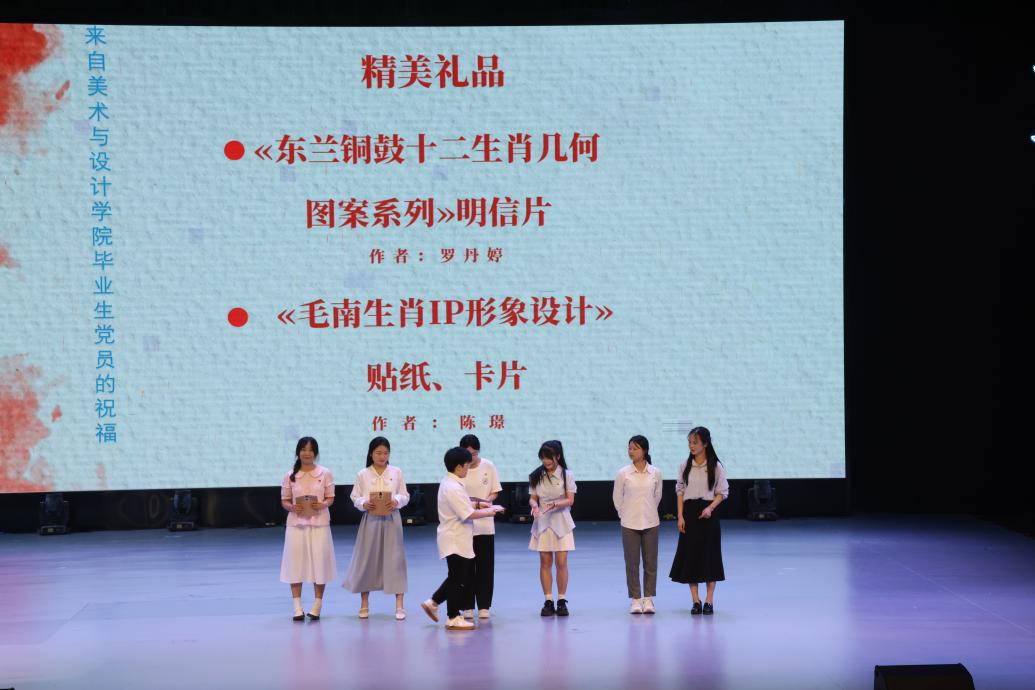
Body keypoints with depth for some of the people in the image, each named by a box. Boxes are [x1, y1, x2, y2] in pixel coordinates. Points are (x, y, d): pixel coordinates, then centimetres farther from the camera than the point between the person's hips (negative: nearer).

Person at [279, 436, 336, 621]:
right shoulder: (290, 476, 4)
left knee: (319, 562, -1)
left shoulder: (325, 473, 2)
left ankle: (317, 606, 10)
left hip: (319, 523, -1)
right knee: (295, 562, 0)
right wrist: (292, 507, -13)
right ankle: (297, 607, 7)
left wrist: (322, 505, -15)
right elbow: (284, 501, 8)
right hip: (296, 523, 1)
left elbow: (330, 498, 5)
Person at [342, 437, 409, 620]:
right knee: (366, 560, 3)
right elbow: (355, 497, 4)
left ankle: (399, 606, 1)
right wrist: (364, 504, -16)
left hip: (391, 520, 0)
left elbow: (405, 495, 6)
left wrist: (397, 501, -15)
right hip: (370, 520, 0)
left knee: (395, 559, -3)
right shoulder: (362, 475, 3)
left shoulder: (396, 472, 5)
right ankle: (364, 605, 16)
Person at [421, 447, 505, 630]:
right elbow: (468, 514, -24)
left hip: (457, 539, 10)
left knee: (457, 577, 18)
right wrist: (489, 512, -12)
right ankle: (453, 617, 8)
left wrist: (477, 505, 10)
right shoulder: (453, 488, -22)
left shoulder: (449, 483, 10)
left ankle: (433, 603, 22)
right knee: (458, 579, 0)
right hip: (455, 541, -10)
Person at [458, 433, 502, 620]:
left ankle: (483, 605, 12)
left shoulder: (488, 466, -2)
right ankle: (467, 606, 11)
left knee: (485, 566, 4)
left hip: (485, 524, 1)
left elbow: (495, 492, 5)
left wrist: (485, 501, -16)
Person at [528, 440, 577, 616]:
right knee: (545, 562, 2)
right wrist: (534, 505, -16)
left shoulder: (567, 475, -2)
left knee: (561, 562, -4)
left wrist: (555, 504, -24)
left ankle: (561, 601, 4)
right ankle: (548, 601, 7)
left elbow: (570, 500, -6)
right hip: (542, 523, 2)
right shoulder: (536, 476, 5)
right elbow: (532, 497, 7)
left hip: (561, 522, -2)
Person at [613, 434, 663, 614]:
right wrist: (625, 515, 8)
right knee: (632, 563, 2)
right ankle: (635, 600, 8)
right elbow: (617, 498, 5)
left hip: (650, 523, 1)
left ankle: (648, 599, 12)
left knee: (650, 563, 4)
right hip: (629, 524, -1)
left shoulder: (655, 473, -2)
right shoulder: (623, 473, -4)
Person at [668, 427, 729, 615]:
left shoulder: (715, 466, -3)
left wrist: (710, 508, -16)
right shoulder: (685, 465, 4)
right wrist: (680, 516, -2)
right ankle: (696, 601, 6)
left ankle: (709, 601, 6)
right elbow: (680, 491, 6)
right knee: (690, 555, 0)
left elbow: (722, 492, 0)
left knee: (709, 555, 0)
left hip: (707, 514, -2)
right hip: (689, 512, 2)